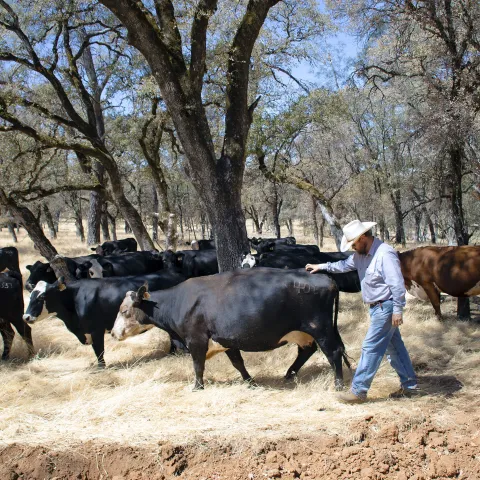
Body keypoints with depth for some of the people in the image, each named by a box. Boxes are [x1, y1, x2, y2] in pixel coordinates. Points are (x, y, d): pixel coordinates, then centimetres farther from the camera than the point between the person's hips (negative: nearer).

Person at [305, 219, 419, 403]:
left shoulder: (385, 254, -21)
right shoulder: (362, 254, 7)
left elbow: (397, 284, -23)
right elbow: (344, 264, 24)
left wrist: (398, 310, -23)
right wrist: (322, 266, 22)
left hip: (386, 307, -9)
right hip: (377, 307, 9)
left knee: (371, 348, -6)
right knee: (394, 346, 15)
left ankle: (358, 391, -1)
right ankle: (409, 386, 24)